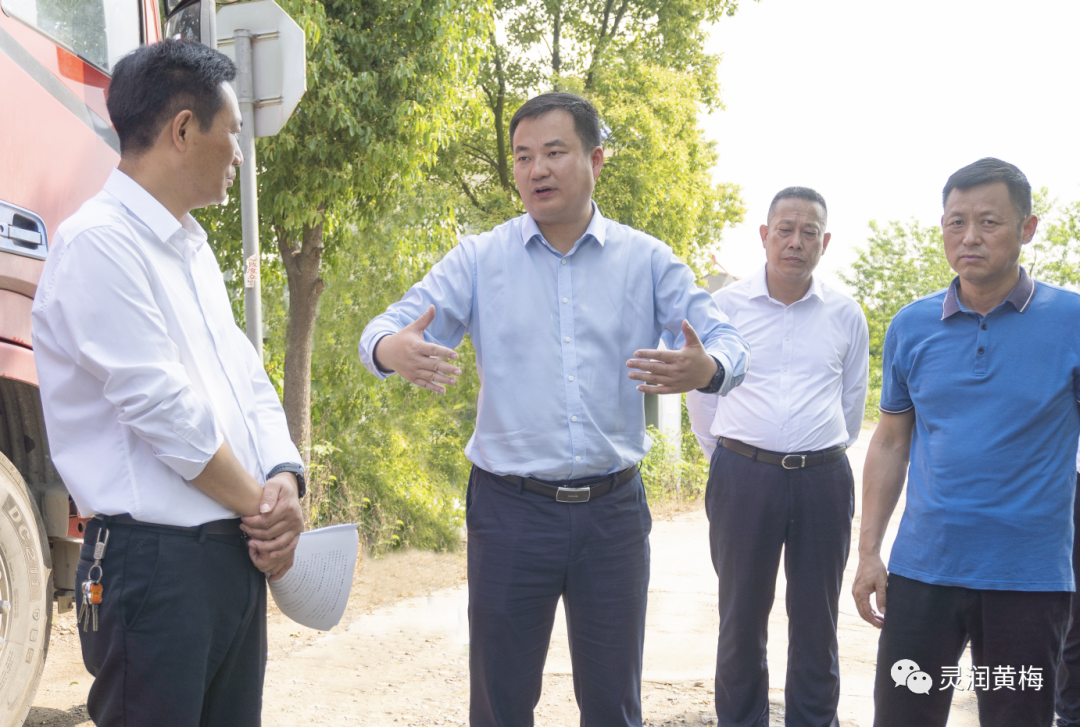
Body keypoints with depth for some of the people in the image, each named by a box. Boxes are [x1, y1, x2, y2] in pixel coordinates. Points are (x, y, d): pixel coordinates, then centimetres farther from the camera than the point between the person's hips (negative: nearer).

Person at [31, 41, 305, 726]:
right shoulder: (100, 243, -13)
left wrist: (285, 479, -4)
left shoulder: (191, 248, 17)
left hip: (238, 554, 9)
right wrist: (262, 505, -8)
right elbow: (161, 409, -18)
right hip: (157, 560, -9)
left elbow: (249, 381, 14)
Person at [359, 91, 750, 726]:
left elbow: (729, 344, 0)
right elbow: (391, 327, -2)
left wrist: (707, 369, -25)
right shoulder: (480, 260, 3)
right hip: (510, 511, 0)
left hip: (613, 510, 1)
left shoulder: (648, 261, 4)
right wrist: (392, 350, -28)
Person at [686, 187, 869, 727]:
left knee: (816, 621, 8)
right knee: (742, 616, 7)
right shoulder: (724, 306, 2)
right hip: (743, 479, -1)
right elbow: (701, 393, 11)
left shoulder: (845, 315, 6)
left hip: (822, 480, 1)